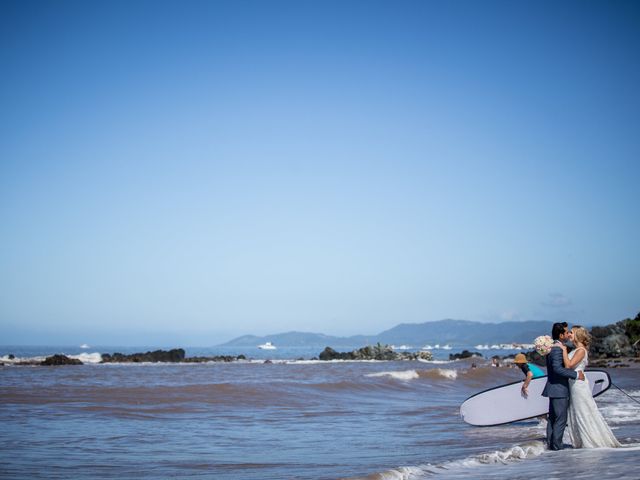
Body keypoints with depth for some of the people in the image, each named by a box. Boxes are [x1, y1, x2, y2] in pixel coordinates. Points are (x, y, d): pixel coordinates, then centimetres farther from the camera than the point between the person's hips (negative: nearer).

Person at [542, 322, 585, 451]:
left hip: (554, 389, 10)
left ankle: (550, 443, 19)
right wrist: (576, 374, -24)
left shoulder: (552, 347, 13)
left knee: (552, 418, 14)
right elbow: (557, 368, -29)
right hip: (559, 389, -10)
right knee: (561, 419, -5)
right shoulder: (557, 349, -19)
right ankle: (556, 445, -3)